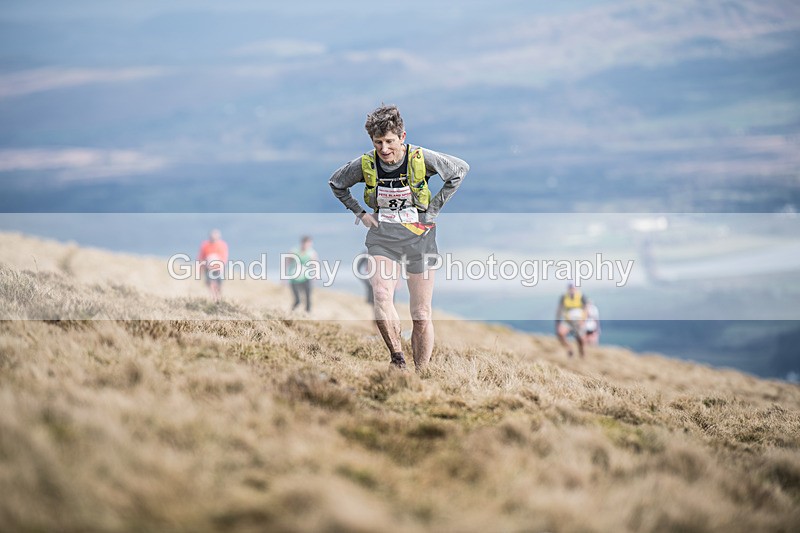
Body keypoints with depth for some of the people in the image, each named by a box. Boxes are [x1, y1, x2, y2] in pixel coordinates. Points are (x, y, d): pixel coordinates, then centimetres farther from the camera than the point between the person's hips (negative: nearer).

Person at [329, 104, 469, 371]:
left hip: (419, 236, -1)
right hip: (382, 237, 1)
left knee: (421, 316, 1)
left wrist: (434, 209, 1)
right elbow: (336, 184, 13)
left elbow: (460, 169, 3)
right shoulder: (365, 164, -6)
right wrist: (360, 213, 6)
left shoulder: (421, 158, -12)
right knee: (381, 297, -26)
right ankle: (397, 358, -11)